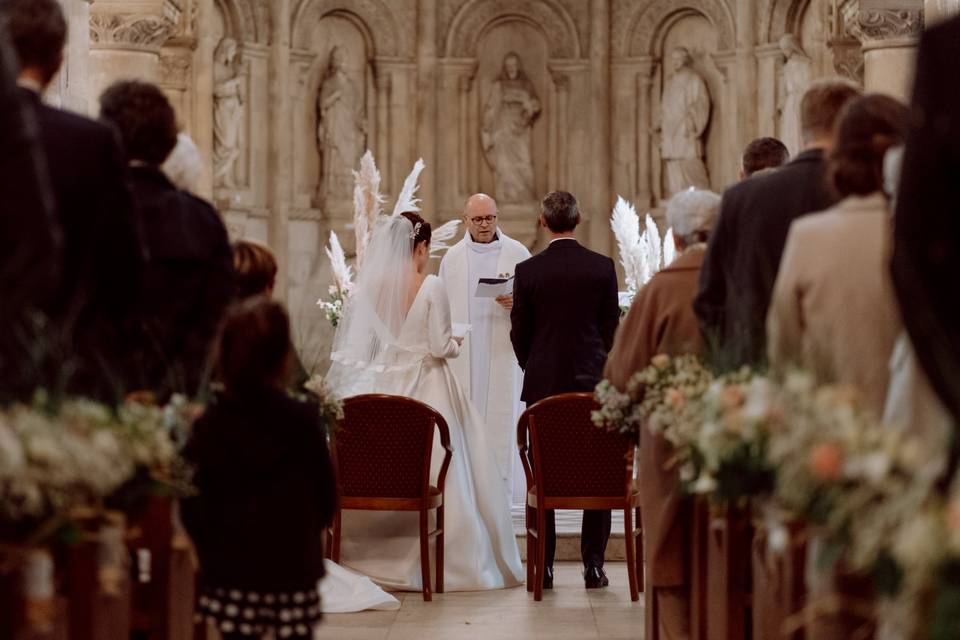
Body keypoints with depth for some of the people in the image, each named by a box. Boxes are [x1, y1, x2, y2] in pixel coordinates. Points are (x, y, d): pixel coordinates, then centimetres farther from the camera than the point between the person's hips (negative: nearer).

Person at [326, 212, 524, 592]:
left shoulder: (370, 288, 1)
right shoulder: (431, 287, -11)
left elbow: (356, 350, 2)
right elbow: (440, 347, -11)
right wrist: (456, 344, 9)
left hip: (383, 388, 4)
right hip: (428, 389, -4)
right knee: (432, 474, 0)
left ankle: (375, 557, 11)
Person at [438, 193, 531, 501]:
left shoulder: (518, 254, 3)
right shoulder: (452, 258, 10)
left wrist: (517, 303, -15)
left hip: (503, 351, -2)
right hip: (463, 354, 2)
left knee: (500, 415, -3)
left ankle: (500, 487, 0)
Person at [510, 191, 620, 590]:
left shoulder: (528, 271, -4)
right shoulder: (602, 267, -3)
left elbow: (519, 332, 1)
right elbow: (612, 328, 3)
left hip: (543, 383, 0)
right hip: (592, 381, 0)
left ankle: (544, 567, 5)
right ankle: (593, 565, 4)